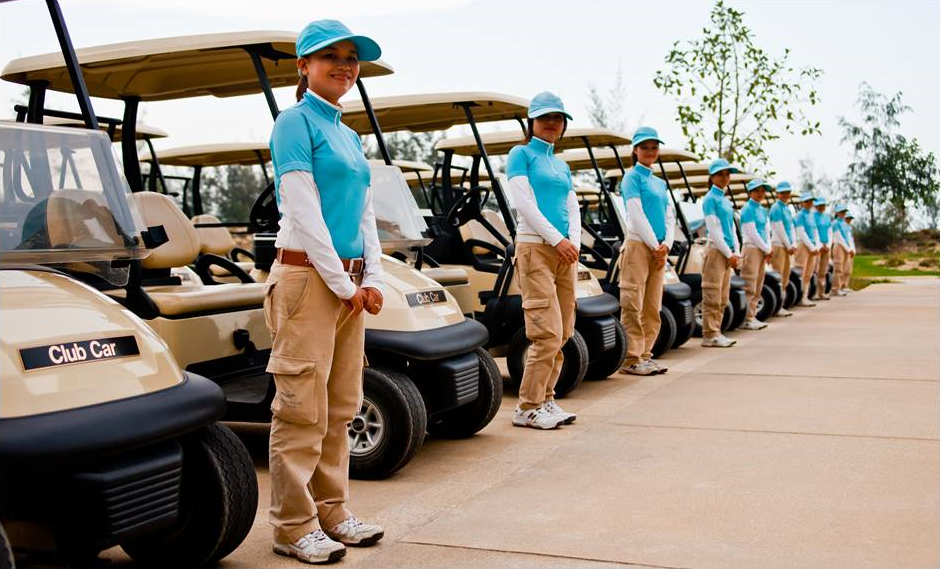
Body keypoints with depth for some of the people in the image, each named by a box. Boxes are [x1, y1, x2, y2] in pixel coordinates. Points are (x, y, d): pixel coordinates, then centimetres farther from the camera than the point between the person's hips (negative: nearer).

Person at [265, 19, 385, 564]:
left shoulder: (349, 135, 18)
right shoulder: (296, 122, -6)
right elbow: (304, 211, -14)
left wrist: (372, 279, 4)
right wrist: (342, 283, -13)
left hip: (349, 282, 8)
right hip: (308, 277, -8)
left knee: (340, 406, 12)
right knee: (303, 409, -4)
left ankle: (332, 511, 23)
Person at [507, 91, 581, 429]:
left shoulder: (562, 165, 22)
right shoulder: (521, 154, 2)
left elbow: (573, 208, 15)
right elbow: (525, 203, -9)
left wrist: (574, 242, -4)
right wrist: (557, 239, -14)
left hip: (564, 251, 7)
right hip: (535, 248, -7)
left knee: (563, 334, 6)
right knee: (548, 334, -13)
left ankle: (545, 399, 15)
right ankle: (528, 408, -4)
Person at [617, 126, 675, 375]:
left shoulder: (660, 183, 19)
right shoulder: (632, 177, -3)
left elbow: (670, 217, 14)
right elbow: (636, 214, -11)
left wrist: (666, 245, -3)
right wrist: (655, 246, -11)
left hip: (658, 249, 8)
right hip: (638, 245, -8)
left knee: (652, 307, 8)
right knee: (633, 305, -7)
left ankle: (645, 355, 15)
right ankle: (631, 359, -5)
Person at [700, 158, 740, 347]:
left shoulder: (725, 200, 18)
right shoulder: (710, 198, -7)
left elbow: (732, 228, 18)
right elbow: (714, 230, -13)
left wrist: (736, 253, 6)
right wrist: (729, 254, -13)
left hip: (727, 253, 8)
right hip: (715, 251, -8)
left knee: (722, 298, 9)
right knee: (712, 296, -7)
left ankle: (716, 333, 14)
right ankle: (710, 335, -4)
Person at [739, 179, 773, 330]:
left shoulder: (763, 210, 16)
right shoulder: (747, 209, -9)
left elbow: (766, 231, 15)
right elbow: (752, 233, -14)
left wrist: (768, 250, 1)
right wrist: (767, 250, -8)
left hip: (762, 250, 8)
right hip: (751, 248, -8)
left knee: (758, 286, 9)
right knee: (749, 287, -9)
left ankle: (752, 317, 13)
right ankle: (747, 320, -7)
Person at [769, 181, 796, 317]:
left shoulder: (787, 208, 18)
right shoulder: (776, 208, -9)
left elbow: (791, 227, 16)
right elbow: (780, 229, -14)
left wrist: (793, 245, 3)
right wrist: (789, 246, -11)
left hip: (786, 246, 9)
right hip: (778, 246, -9)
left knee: (785, 278, 9)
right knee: (778, 278, -9)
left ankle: (780, 307, 13)